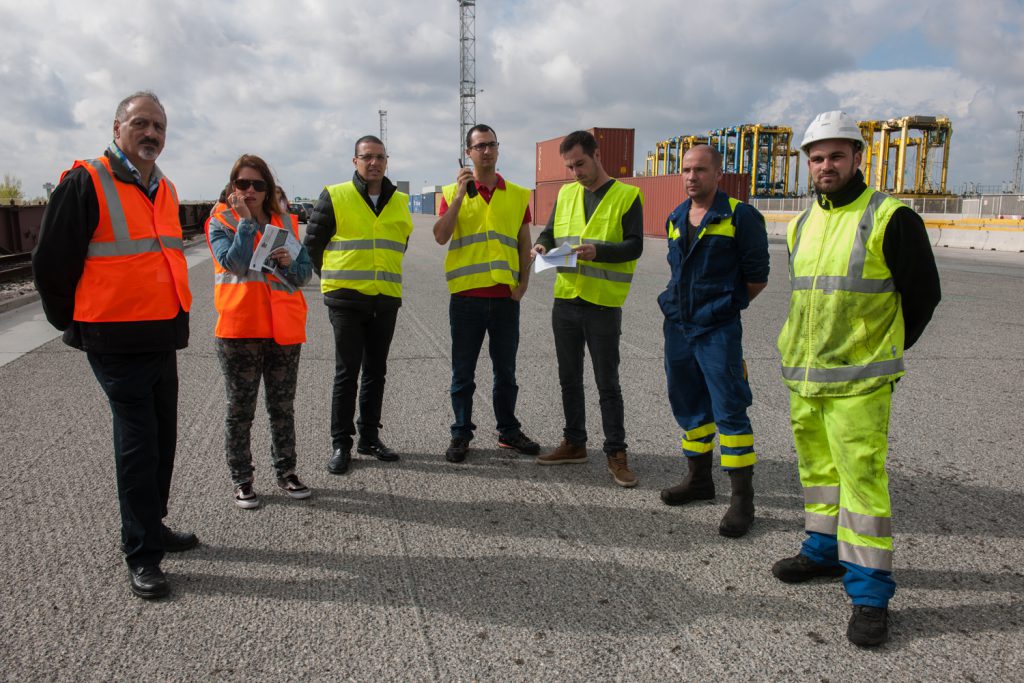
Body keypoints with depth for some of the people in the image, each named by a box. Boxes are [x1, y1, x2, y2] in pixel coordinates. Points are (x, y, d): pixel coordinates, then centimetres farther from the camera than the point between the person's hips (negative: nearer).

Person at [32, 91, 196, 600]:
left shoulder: (165, 191, 12)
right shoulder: (86, 183, -10)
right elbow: (50, 263, -8)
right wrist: (75, 325, 0)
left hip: (163, 338, 7)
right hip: (117, 343, -7)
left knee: (162, 439, 15)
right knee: (137, 441, -3)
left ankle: (152, 527, 31)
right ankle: (141, 554, 9)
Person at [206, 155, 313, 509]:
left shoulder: (286, 222, 9)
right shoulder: (221, 222, 0)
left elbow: (306, 272, 9)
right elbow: (235, 263, -17)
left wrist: (289, 263, -11)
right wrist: (245, 220, -14)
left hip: (284, 329, 3)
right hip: (239, 329, -3)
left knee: (283, 407, 13)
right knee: (240, 409, 6)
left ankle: (286, 471, 26)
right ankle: (241, 480, 17)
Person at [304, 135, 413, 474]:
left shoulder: (400, 202, 9)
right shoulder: (335, 197, -3)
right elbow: (313, 243, 3)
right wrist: (335, 279, 6)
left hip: (386, 301, 4)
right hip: (346, 300, -4)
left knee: (376, 372, 11)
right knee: (347, 373, -1)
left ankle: (370, 437, 23)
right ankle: (341, 443, 9)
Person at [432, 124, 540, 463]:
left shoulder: (518, 194, 8)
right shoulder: (453, 191, 2)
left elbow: (525, 243, 12)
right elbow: (440, 236, -11)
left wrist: (523, 282, 2)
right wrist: (460, 194, -16)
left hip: (505, 296, 2)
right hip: (466, 295, -2)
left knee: (505, 370, 12)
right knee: (463, 371, 6)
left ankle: (508, 431, 25)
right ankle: (461, 434, 17)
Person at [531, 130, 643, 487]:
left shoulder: (627, 196, -4)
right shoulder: (565, 194, 12)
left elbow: (634, 245, -10)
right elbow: (549, 232, 17)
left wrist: (598, 251, -26)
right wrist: (542, 245, -7)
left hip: (603, 304, -5)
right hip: (565, 299, 5)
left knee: (607, 383, 1)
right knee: (569, 378, 13)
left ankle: (616, 454, 12)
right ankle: (574, 443, 27)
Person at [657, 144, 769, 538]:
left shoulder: (740, 216, -8)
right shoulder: (675, 219, 12)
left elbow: (757, 276, -5)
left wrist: (725, 303, 3)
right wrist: (680, 304, 14)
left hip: (718, 329, -7)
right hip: (677, 325, 7)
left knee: (729, 410, -5)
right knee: (688, 405, 15)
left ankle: (742, 498, 3)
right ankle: (699, 479, 30)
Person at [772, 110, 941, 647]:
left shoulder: (890, 219, -8)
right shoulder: (801, 226, 12)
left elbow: (923, 293, -2)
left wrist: (883, 349, 4)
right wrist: (802, 349, 17)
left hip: (857, 381, -6)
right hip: (802, 376, 7)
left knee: (862, 477, -6)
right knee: (817, 468, 17)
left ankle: (869, 592, 3)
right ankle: (825, 549, 34)